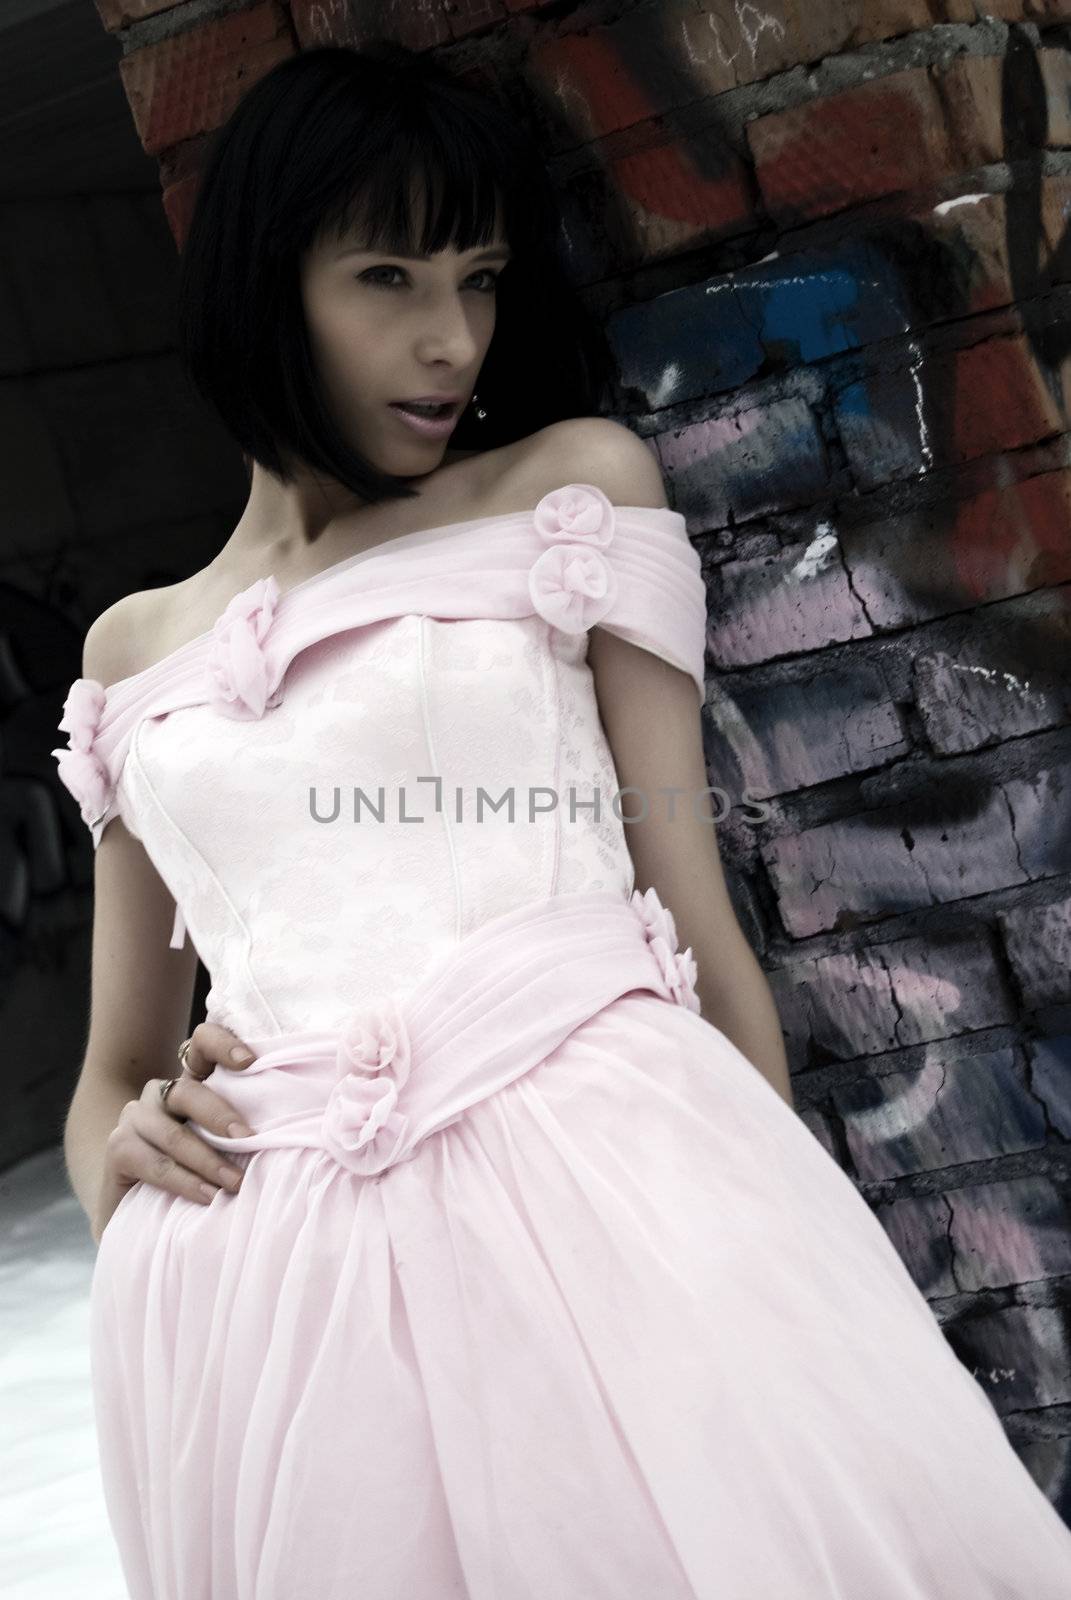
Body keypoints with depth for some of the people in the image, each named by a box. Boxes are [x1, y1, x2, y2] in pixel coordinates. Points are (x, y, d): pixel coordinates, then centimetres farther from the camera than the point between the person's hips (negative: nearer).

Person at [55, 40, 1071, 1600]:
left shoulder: (575, 487, 16)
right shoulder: (136, 651, 21)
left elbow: (694, 909, 9)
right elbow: (114, 1066, 25)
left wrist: (789, 1229, -1)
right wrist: (120, 1149, 1)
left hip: (601, 1178, -1)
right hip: (267, 1284, 2)